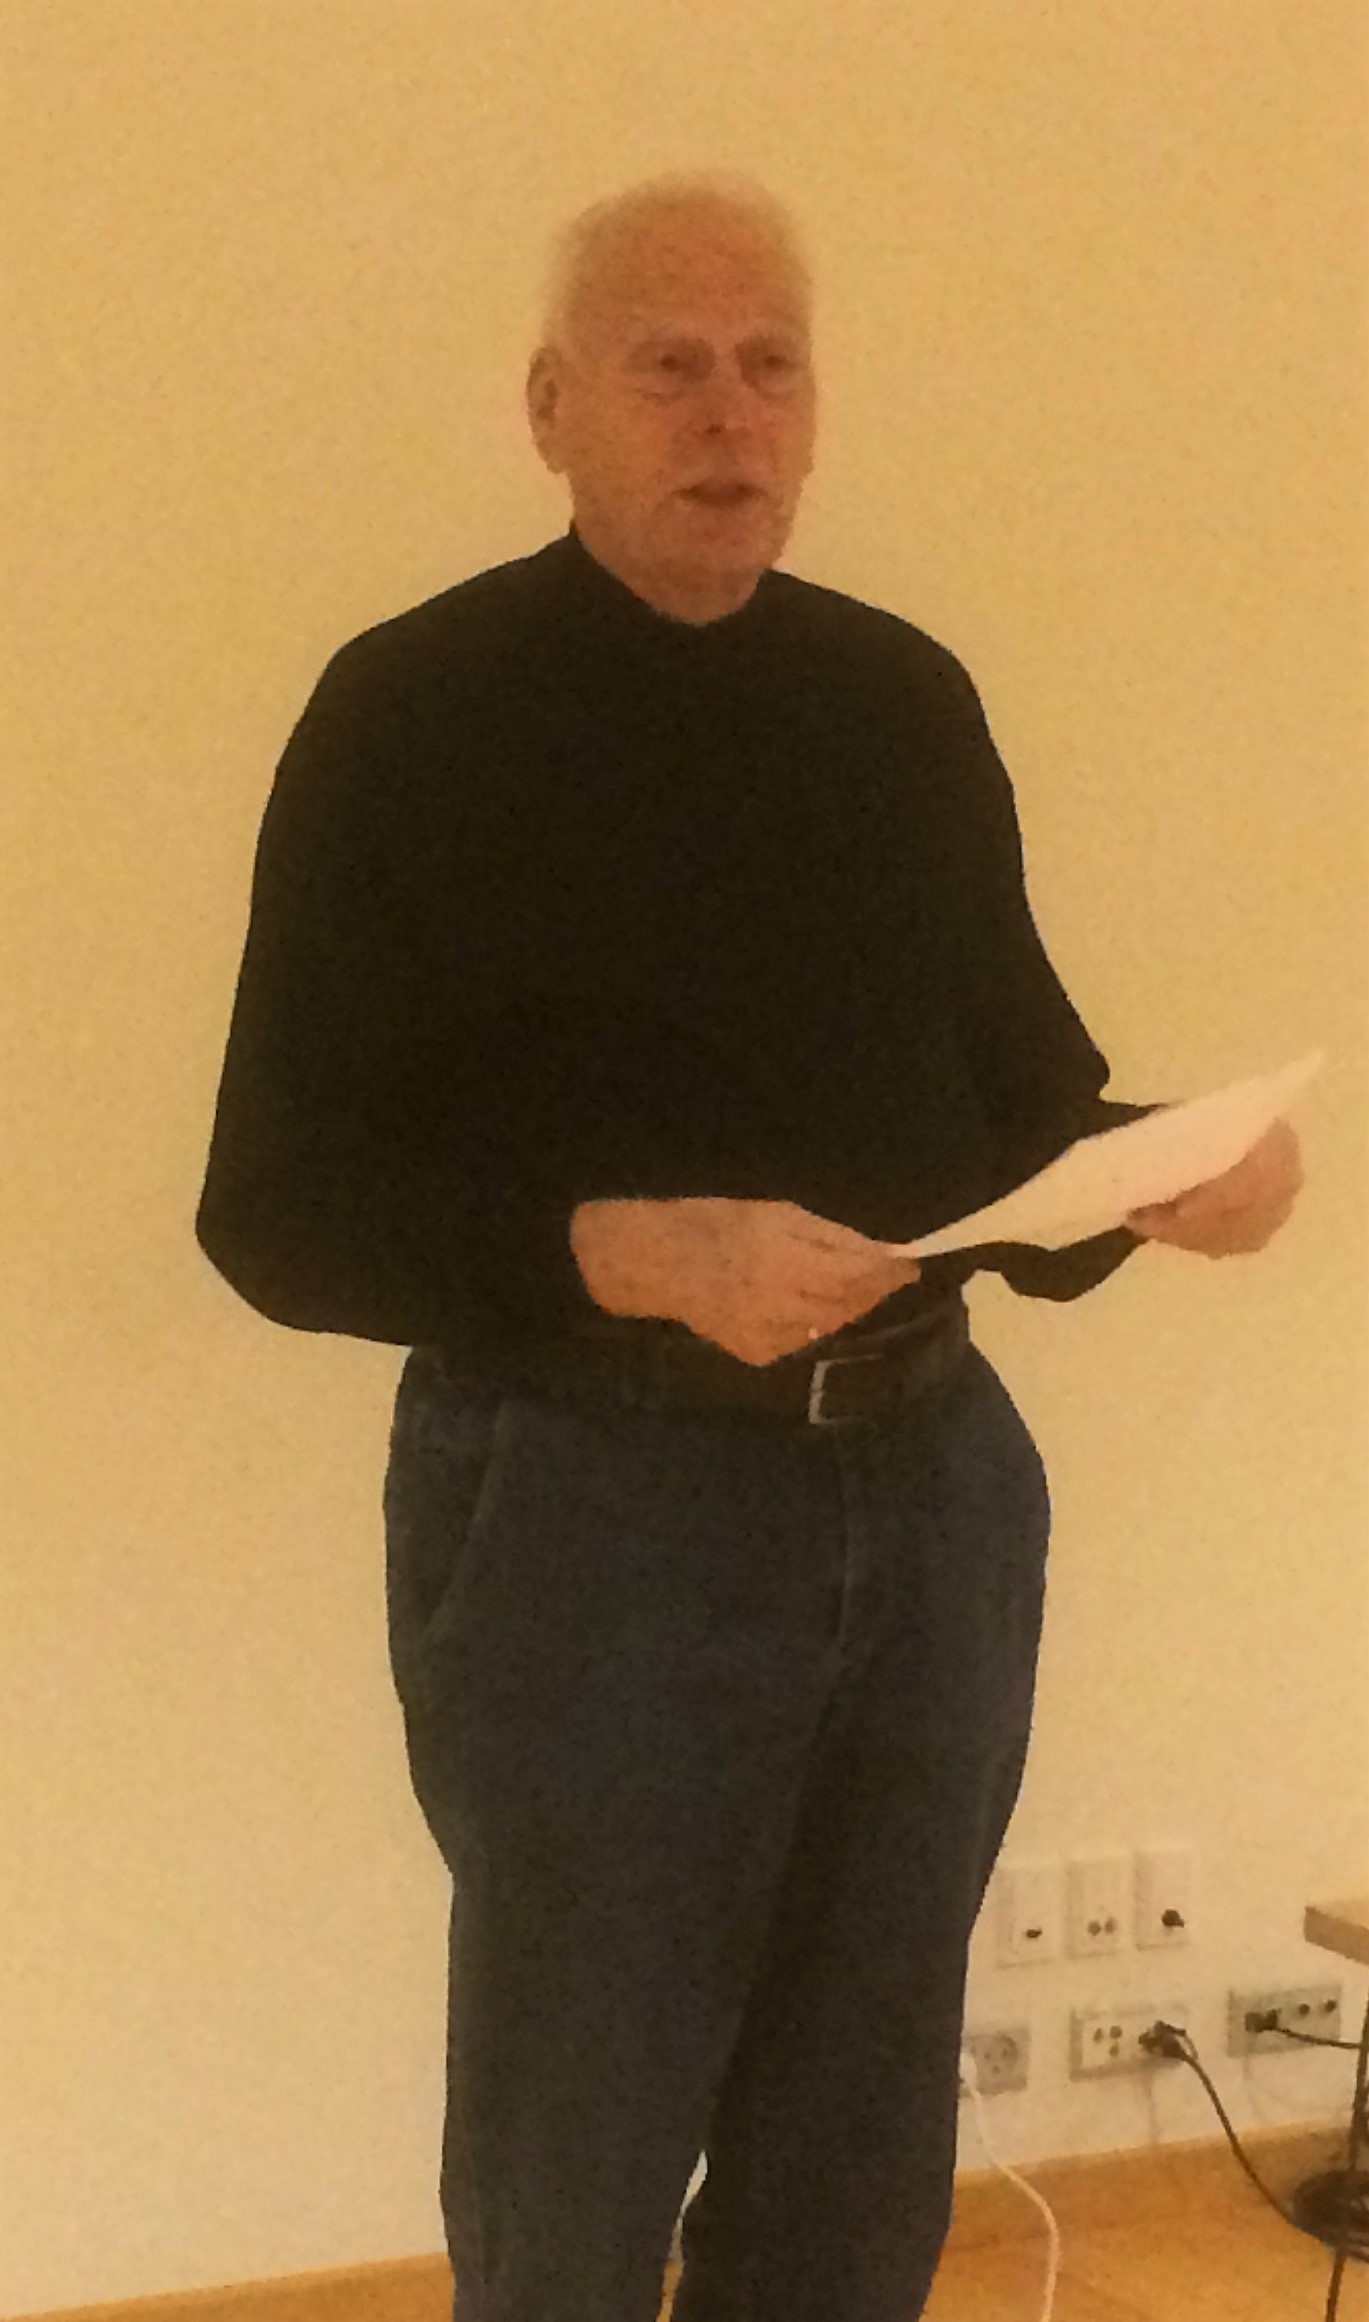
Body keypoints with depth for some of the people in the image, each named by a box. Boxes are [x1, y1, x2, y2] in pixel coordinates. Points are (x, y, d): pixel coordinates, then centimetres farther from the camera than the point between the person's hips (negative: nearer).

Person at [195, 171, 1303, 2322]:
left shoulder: (908, 699, 7)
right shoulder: (416, 713, -9)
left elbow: (1014, 1080, 13)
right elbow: (284, 1207, -13)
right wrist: (636, 1259, -27)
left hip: (933, 1477, 5)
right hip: (586, 1510, -5)